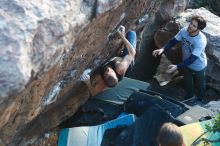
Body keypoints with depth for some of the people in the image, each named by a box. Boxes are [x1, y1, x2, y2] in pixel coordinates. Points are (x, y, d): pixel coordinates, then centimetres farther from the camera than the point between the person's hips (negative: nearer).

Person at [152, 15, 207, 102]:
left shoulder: (201, 41, -40)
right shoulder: (184, 30, -24)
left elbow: (192, 58, -40)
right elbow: (173, 41, -12)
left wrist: (177, 67, -47)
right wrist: (163, 49, -29)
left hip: (198, 66, -5)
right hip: (187, 63, 5)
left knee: (200, 83, 25)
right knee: (187, 81, 28)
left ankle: (200, 98, 54)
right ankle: (190, 95, 59)